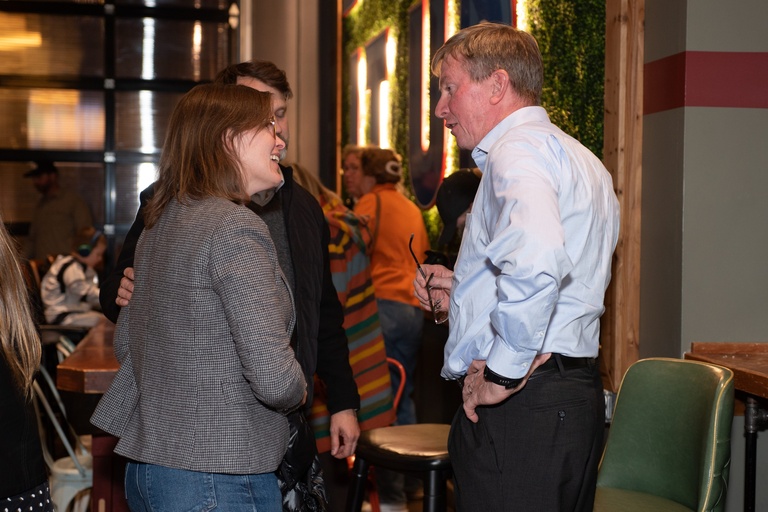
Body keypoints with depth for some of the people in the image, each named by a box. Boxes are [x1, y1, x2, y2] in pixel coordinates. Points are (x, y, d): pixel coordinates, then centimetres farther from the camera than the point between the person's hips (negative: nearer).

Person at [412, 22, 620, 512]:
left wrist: (501, 374, -22)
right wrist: (462, 288, 19)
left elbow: (536, 262, -32)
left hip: (520, 401, -10)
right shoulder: (580, 159, 21)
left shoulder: (519, 147, -12)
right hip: (575, 392, 10)